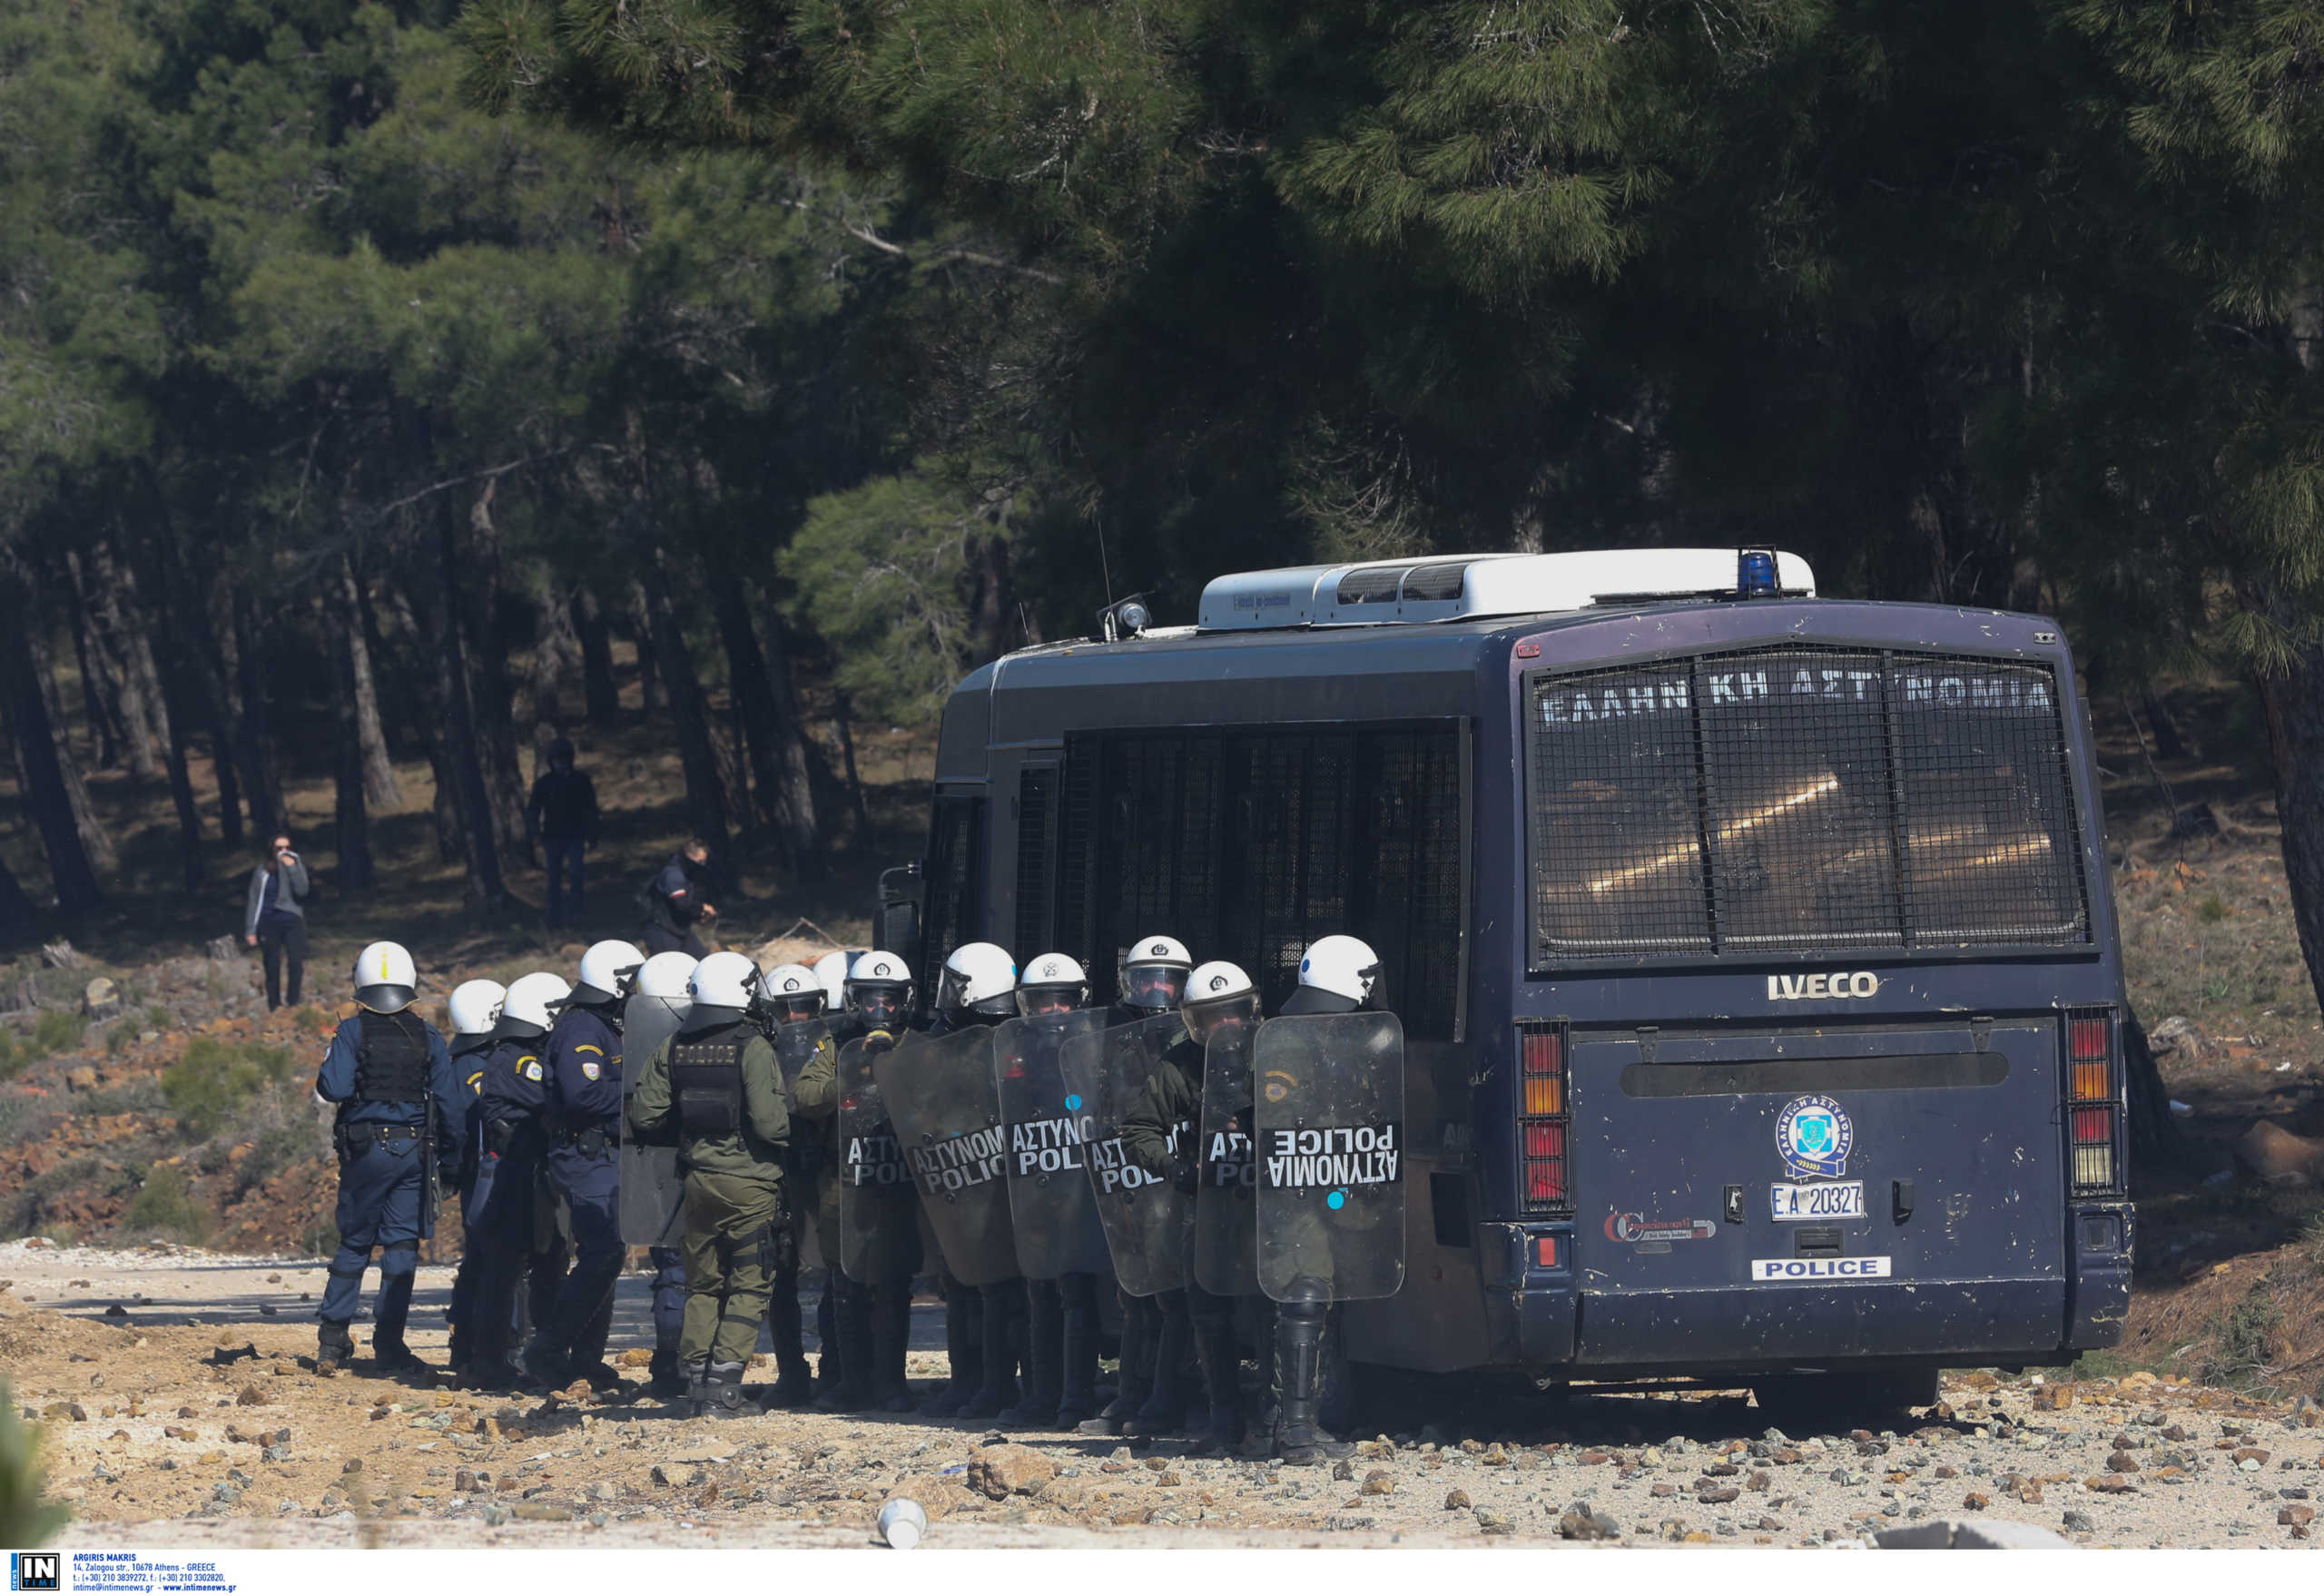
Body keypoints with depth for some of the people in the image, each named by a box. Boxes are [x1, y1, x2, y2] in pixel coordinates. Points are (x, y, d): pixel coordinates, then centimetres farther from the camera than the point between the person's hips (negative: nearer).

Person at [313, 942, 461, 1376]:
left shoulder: (352, 1032, -5)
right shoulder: (429, 1039, 2)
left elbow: (334, 1088, -15)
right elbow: (449, 1101, 1)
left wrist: (326, 1073, 7)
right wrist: (449, 1157, 10)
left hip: (366, 1149, -1)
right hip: (415, 1150, 1)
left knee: (354, 1243, 12)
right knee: (401, 1246, 2)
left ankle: (333, 1336, 15)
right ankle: (389, 1343, -1)